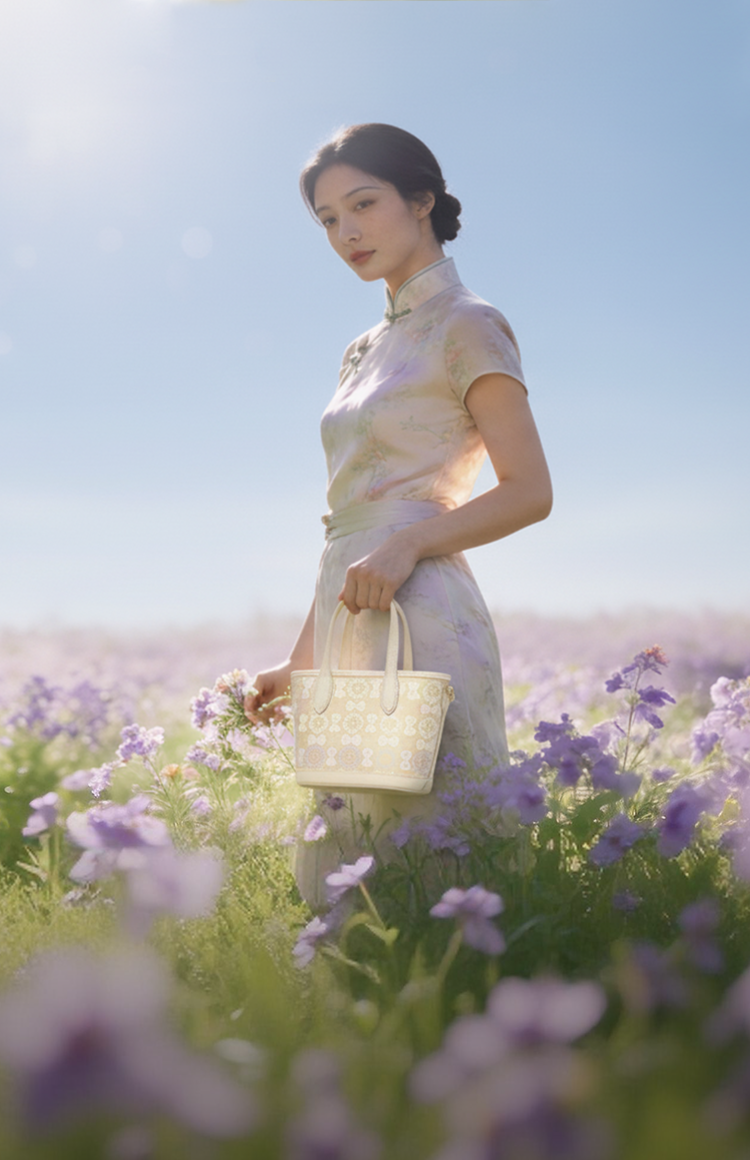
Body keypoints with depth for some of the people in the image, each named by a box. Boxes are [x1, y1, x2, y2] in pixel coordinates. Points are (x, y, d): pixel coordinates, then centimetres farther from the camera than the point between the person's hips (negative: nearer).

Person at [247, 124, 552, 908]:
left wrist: (407, 544, -22)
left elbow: (530, 492, -9)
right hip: (352, 621, 8)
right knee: (339, 877, 9)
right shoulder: (365, 351, 21)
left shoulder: (466, 327, -2)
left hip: (420, 616, -8)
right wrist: (302, 659, 16)